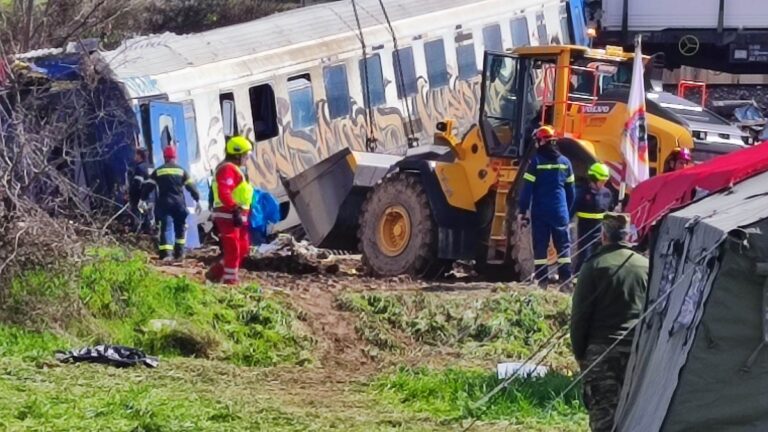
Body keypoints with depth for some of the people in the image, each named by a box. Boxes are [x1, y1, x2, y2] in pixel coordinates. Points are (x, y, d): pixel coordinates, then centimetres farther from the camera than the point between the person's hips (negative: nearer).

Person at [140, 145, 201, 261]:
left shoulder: (158, 171, 6)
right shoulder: (181, 171, 7)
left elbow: (148, 186, 3)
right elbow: (191, 186, 6)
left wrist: (143, 200, 9)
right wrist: (197, 200, 12)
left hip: (164, 203, 0)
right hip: (179, 203, 1)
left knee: (165, 227, -2)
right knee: (180, 227, 14)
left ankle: (165, 253, -15)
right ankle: (179, 252, 11)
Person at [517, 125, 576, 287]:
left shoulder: (536, 161, -6)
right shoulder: (564, 162, 6)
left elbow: (527, 188, -8)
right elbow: (571, 191, 10)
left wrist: (523, 211, -3)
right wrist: (568, 211, 19)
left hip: (540, 212, -3)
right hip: (560, 212, 3)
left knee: (540, 246, 1)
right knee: (563, 246, 5)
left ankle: (542, 281, -2)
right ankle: (566, 281, 0)